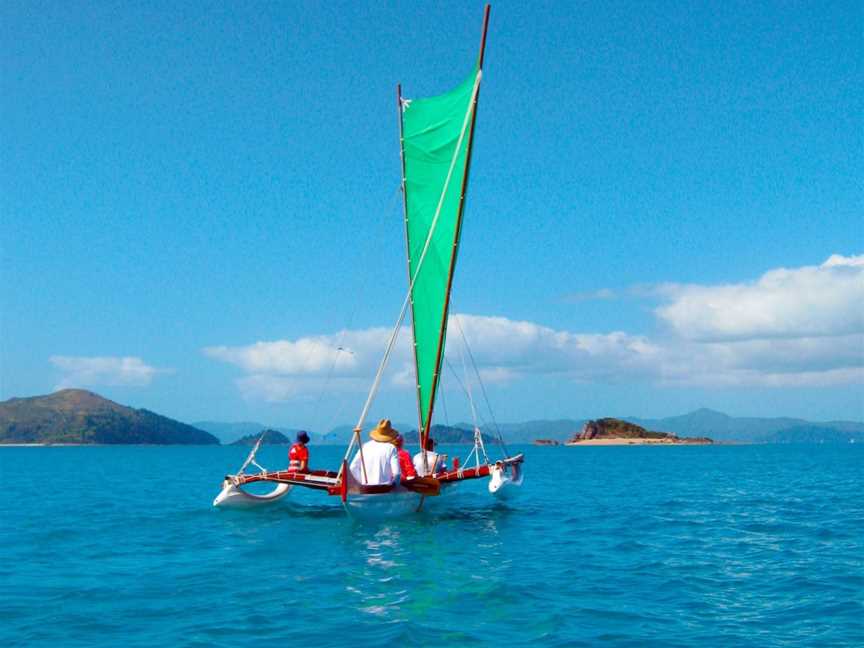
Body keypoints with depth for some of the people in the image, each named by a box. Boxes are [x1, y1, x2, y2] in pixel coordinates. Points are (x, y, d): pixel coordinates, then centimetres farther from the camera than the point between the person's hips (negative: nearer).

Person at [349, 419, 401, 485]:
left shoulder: (365, 446, 6)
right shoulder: (391, 448, -4)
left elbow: (353, 467, 5)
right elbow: (396, 472, -10)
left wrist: (363, 481, 13)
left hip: (367, 486, 4)